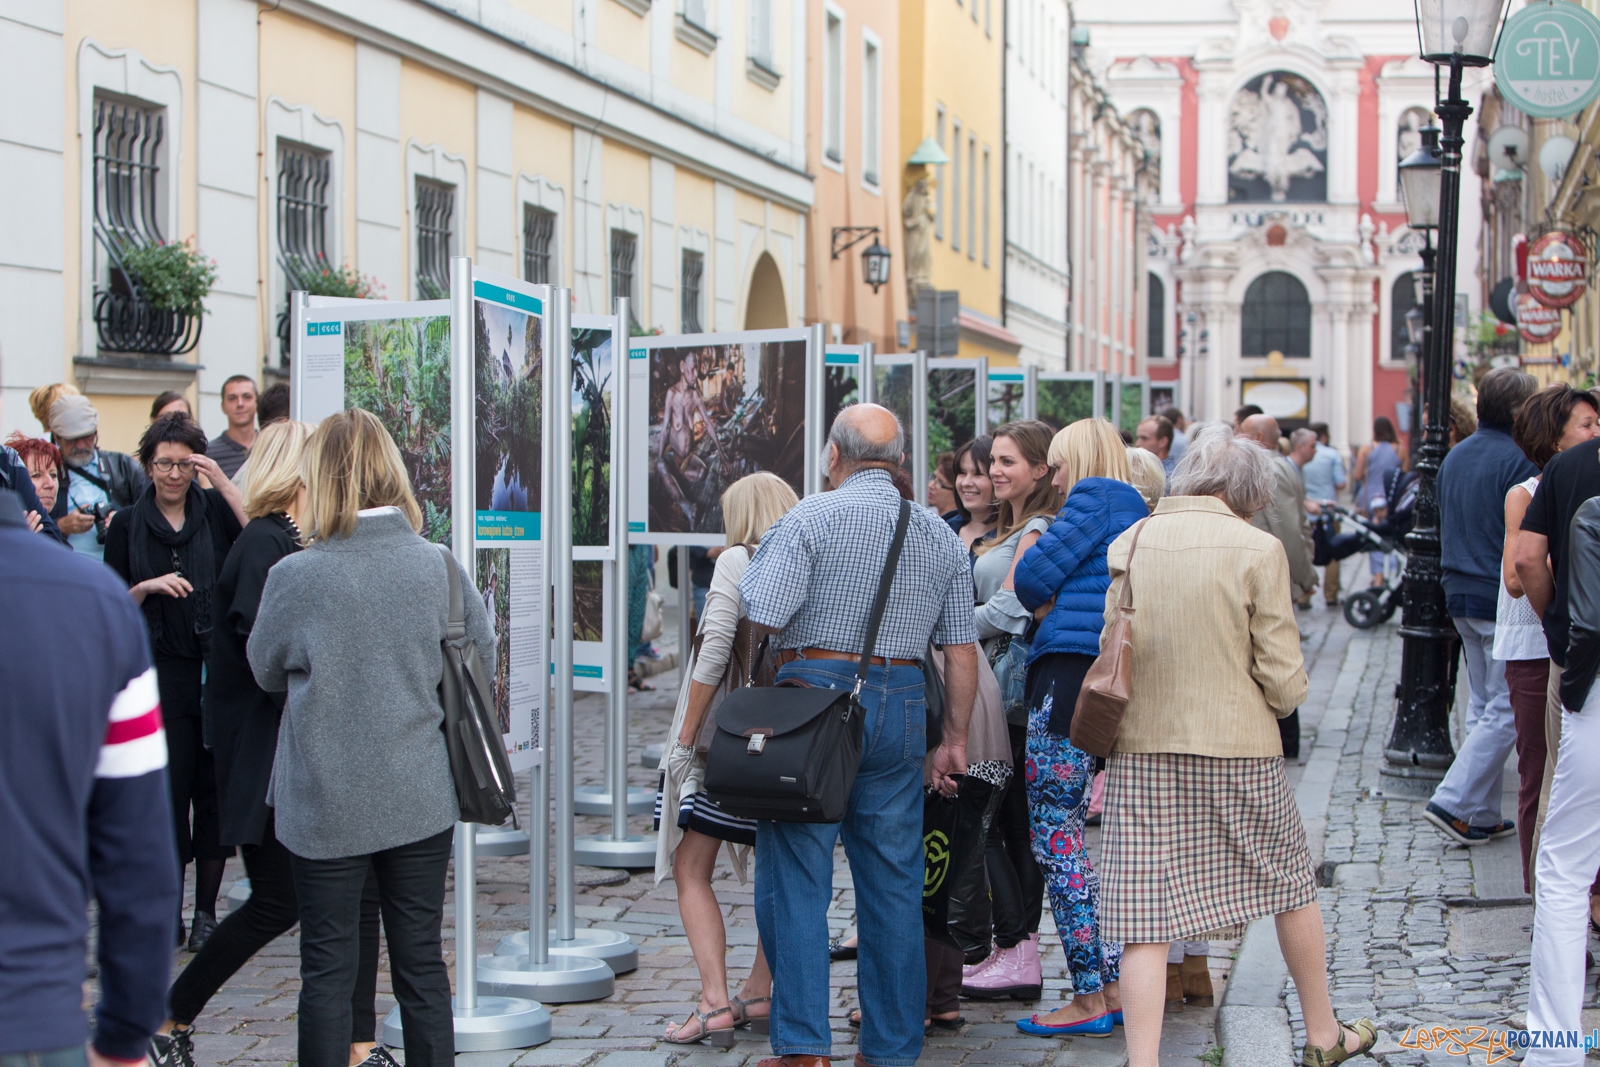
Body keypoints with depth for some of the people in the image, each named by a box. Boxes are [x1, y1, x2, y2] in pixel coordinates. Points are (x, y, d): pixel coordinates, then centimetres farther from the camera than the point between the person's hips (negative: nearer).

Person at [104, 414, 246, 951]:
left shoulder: (215, 510, 6)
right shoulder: (127, 525, 8)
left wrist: (223, 482, -14)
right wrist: (149, 587, -10)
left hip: (218, 668, 0)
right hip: (161, 674, 0)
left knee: (215, 787, 1)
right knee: (168, 789, -1)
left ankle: (205, 911, 10)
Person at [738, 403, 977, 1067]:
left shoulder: (812, 518, -6)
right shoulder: (940, 535, 9)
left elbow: (763, 614, -14)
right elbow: (961, 648, 8)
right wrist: (954, 740, 15)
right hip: (901, 706, 4)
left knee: (795, 880, 1)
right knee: (894, 884, 9)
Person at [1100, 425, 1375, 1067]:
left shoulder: (1129, 544, 2)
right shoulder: (1257, 549, -8)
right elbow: (1282, 676, -8)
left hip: (1142, 749, 2)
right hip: (1239, 748, -2)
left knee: (1146, 911, 0)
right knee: (1290, 885, 18)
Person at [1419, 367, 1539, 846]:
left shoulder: (1455, 457, 10)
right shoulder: (1518, 461, -15)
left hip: (1461, 594, 9)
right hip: (1504, 600, -9)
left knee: (1482, 707, 14)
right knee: (1506, 711, -3)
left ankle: (1482, 815, 16)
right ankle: (1454, 802, -9)